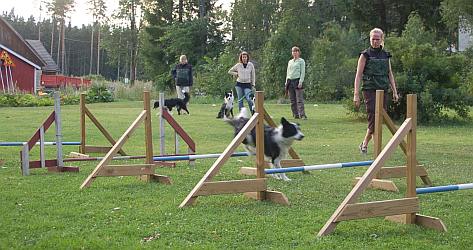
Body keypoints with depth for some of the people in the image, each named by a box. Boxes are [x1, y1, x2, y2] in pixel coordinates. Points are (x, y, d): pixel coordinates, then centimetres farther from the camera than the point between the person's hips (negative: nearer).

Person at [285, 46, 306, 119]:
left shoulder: (301, 61, 3)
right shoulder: (290, 62, 19)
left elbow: (303, 72, -4)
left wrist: (300, 82, -14)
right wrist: (286, 82, 10)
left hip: (297, 80, -6)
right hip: (290, 81, 6)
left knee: (299, 100, -12)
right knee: (292, 100, 4)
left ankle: (302, 115, -15)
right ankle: (295, 115, 8)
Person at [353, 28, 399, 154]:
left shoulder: (386, 55, 11)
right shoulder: (365, 55, -2)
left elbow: (390, 74, 15)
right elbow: (358, 75, -5)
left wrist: (395, 92, 9)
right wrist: (356, 94, -13)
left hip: (383, 90, 5)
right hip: (370, 90, -5)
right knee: (374, 117, -13)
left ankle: (364, 144, 17)